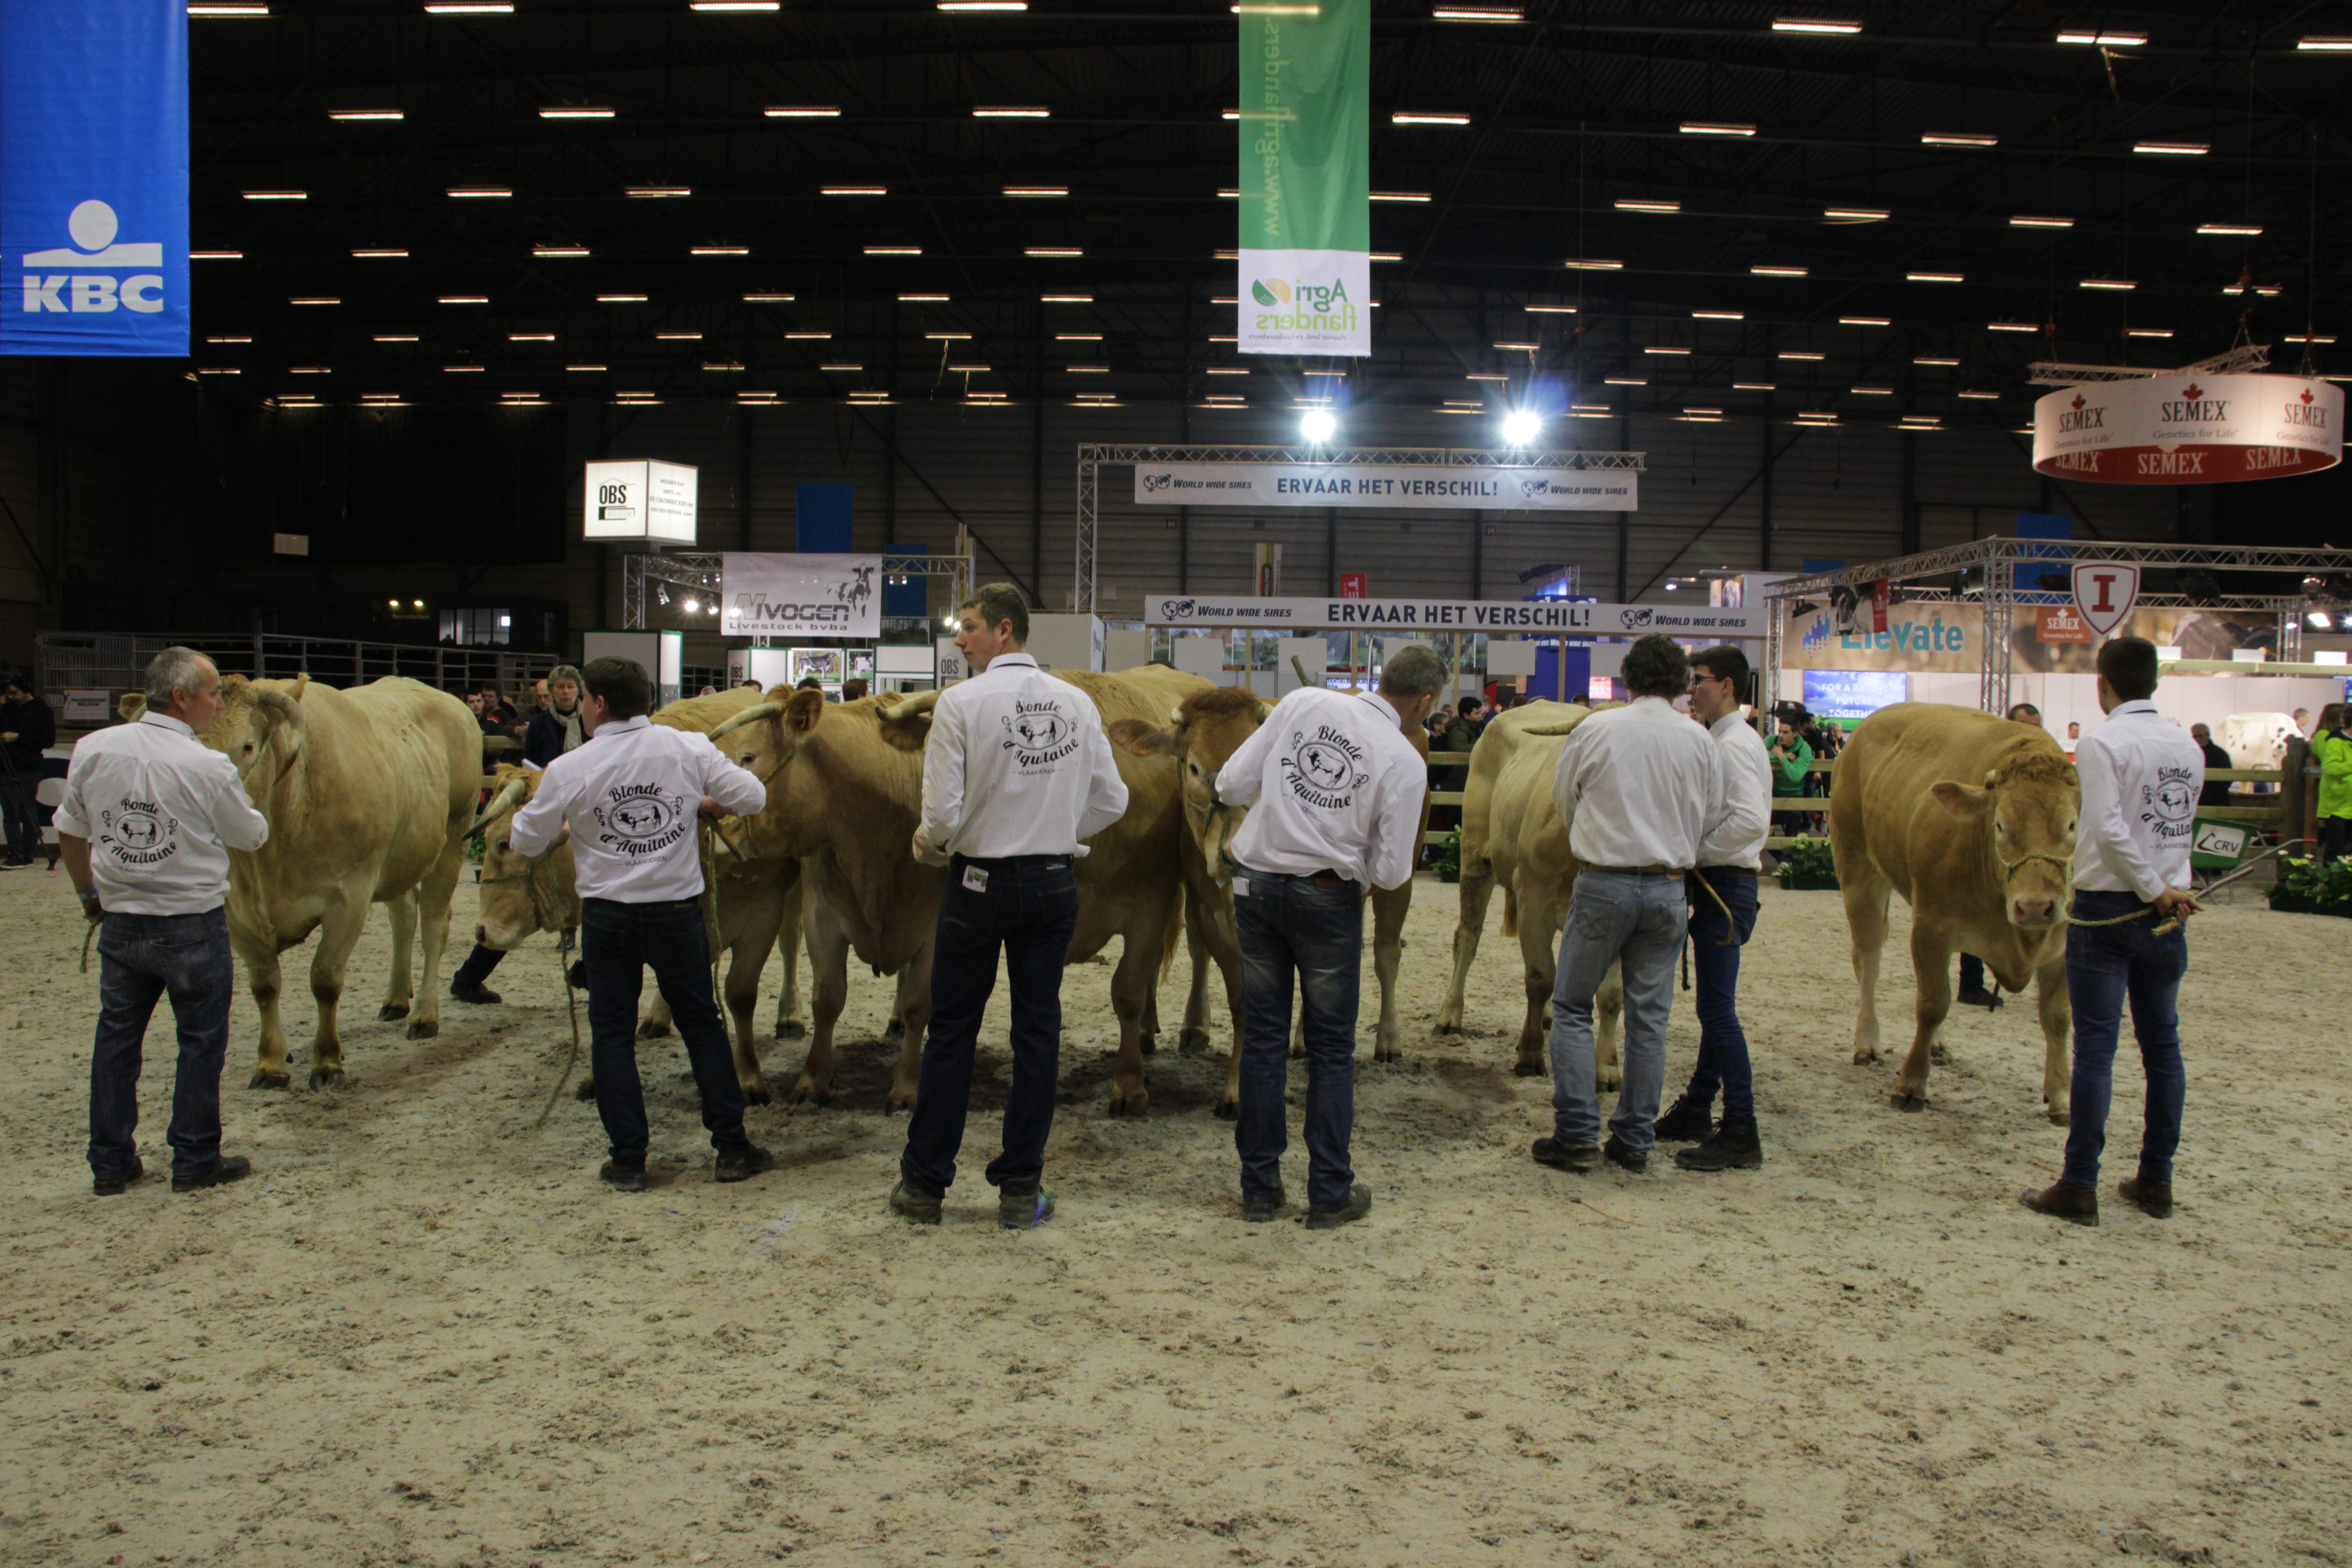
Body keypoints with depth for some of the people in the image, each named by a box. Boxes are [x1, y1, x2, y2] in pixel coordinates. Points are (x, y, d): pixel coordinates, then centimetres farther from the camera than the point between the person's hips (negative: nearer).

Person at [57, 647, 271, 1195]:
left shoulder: (93, 750, -3)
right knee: (201, 1041, 8)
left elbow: (70, 831, 9)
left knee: (116, 1038, 14)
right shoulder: (209, 768, -16)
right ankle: (196, 1161, 14)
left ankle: (111, 1164, 22)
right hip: (194, 925, -5)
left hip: (121, 923, 5)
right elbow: (252, 836, -2)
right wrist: (249, 809, 19)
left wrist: (88, 892, 23)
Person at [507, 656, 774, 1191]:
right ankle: (732, 1147, 15)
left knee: (612, 1032, 10)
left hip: (608, 915, -1)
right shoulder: (689, 749, -5)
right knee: (701, 1023, 14)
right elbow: (753, 797, 0)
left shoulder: (569, 771, -9)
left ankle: (628, 1159, 10)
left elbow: (527, 840, 3)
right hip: (678, 910, 2)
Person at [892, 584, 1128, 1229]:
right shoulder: (1077, 703, 1)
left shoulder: (962, 702, -12)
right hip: (1054, 884, 3)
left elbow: (944, 810, -15)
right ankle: (1021, 1192, 14)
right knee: (1038, 1031, 9)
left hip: (981, 881, -3)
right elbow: (1111, 800, 4)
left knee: (952, 1031, 8)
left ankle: (924, 1184, 18)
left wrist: (928, 845, 6)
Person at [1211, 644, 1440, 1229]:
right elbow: (1391, 872, -8)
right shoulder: (1403, 759, -9)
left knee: (1263, 1038, 11)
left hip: (1257, 885, 3)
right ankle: (1330, 1194, 17)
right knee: (1331, 1048, 10)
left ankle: (1259, 1188, 20)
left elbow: (1231, 784, -1)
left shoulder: (1303, 702, -2)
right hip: (1327, 899, -3)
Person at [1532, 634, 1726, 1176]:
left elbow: (1563, 799, 6)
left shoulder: (1596, 730, -6)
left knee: (1572, 1006, 9)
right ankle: (1635, 1140, 15)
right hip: (1669, 889, 2)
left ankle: (1577, 1135, 5)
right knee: (1649, 1016, 10)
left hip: (1604, 883, -2)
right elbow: (1714, 817, 8)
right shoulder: (1701, 741, -1)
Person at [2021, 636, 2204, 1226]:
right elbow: (2182, 827, 9)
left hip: (2107, 906, -6)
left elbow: (2110, 832, -18)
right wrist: (2166, 892, 9)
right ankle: (2156, 1181, 19)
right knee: (2162, 1044, 12)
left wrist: (2154, 891, -10)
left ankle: (2080, 1187, 0)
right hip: (2167, 910, 6)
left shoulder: (2104, 742, -11)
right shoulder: (2188, 747, 8)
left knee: (2095, 1046, -3)